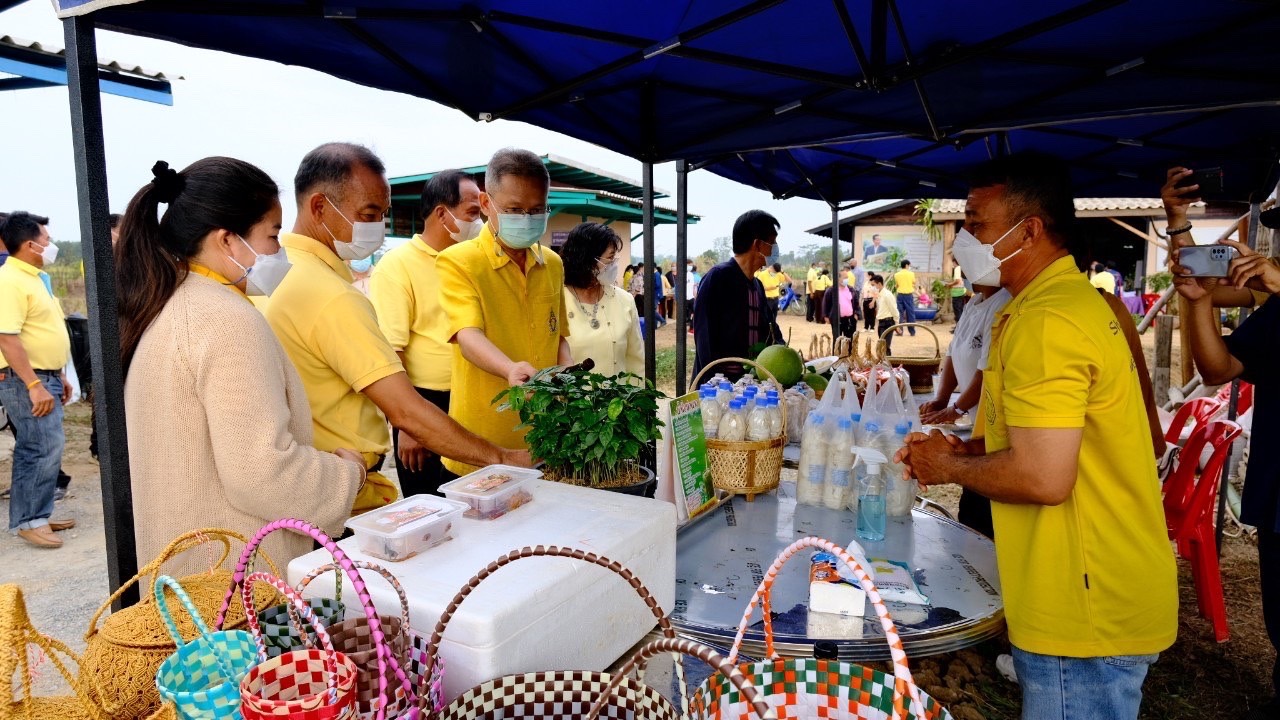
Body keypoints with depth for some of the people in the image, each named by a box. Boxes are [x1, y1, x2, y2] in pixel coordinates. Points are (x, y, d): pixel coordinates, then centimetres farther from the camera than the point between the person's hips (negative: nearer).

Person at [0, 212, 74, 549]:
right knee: (45, 449, -9)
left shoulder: (33, 277, 14)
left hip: (43, 377, 10)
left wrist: (57, 376, 21)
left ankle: (32, 516, 22)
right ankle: (29, 521, 1)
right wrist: (34, 385, -26)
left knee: (35, 450, 14)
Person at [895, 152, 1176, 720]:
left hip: (1087, 612, -10)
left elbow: (1044, 477, -29)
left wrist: (949, 468, -11)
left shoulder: (1044, 322, -23)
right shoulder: (1077, 300, 12)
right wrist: (963, 449, 8)